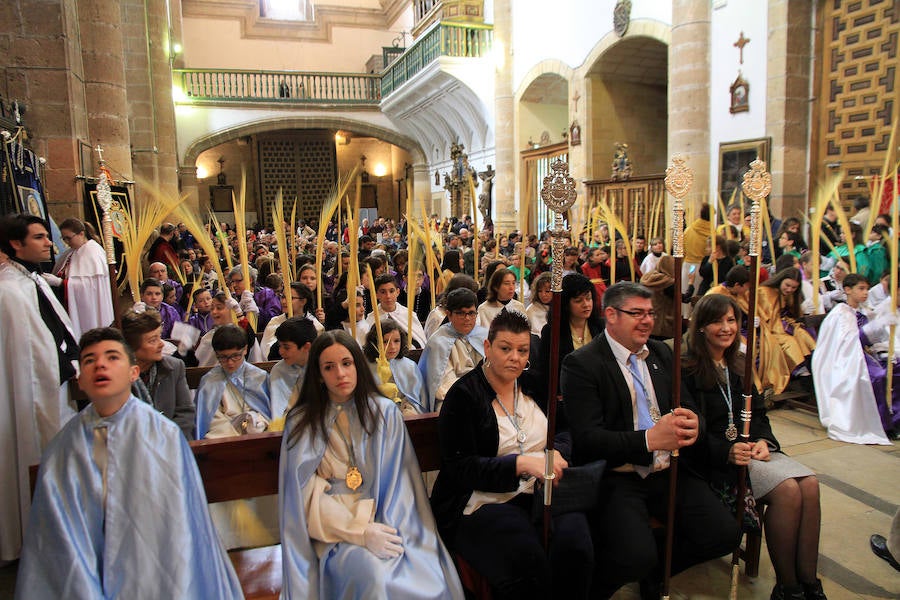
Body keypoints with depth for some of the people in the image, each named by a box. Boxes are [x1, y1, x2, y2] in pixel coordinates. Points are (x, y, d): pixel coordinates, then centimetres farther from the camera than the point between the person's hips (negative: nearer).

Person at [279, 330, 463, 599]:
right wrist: (359, 532, -16)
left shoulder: (385, 412, 7)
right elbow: (308, 496, -3)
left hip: (386, 524, 2)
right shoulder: (301, 422, 4)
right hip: (335, 530, -1)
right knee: (372, 576, -33)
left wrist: (389, 529, -15)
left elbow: (399, 479, 3)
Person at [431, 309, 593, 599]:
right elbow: (459, 468, -11)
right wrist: (522, 463, -22)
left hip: (540, 490, 5)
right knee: (527, 564, -30)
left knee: (575, 547, -24)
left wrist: (554, 454, -10)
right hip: (484, 500, -4)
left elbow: (564, 431, 14)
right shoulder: (463, 395, -5)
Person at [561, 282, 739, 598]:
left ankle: (655, 573, 16)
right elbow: (587, 439, -16)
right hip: (617, 477, -6)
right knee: (635, 557, -28)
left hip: (669, 471, 7)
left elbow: (687, 406, 13)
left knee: (725, 534, -12)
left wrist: (692, 424, -13)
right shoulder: (581, 364, -9)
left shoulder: (662, 353, 13)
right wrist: (649, 439, -29)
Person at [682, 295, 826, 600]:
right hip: (713, 458, -7)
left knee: (810, 483, -18)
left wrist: (763, 441, -4)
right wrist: (727, 452, -24)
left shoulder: (741, 365, 18)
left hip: (751, 448, 7)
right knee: (787, 489, -25)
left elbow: (759, 414, 17)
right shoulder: (687, 370, -6)